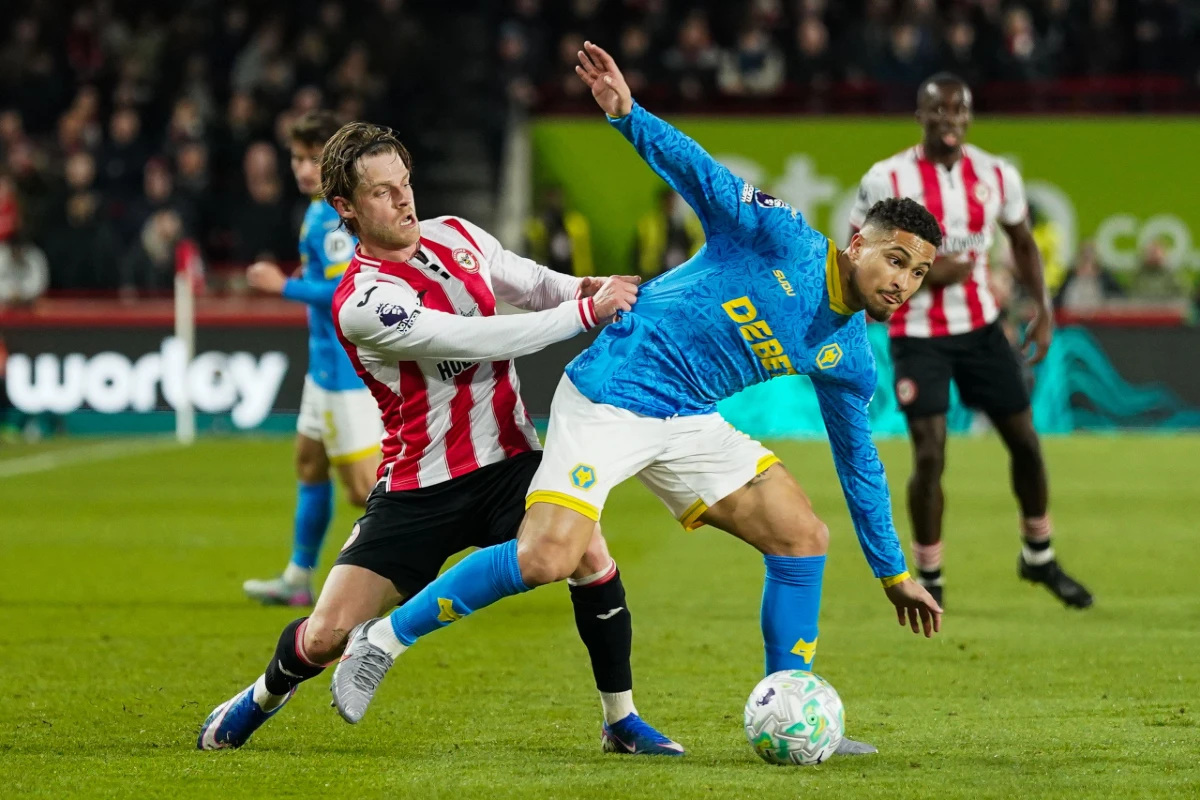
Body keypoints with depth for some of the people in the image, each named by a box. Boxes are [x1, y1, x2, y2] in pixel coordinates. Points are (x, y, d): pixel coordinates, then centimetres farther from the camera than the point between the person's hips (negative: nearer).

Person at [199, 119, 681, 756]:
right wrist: (586, 313, -24)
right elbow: (475, 340, -26)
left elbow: (531, 282, 18)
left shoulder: (457, 236, 3)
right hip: (419, 486, -4)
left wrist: (578, 288, -7)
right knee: (325, 636, -5)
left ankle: (622, 720, -6)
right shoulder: (361, 303, -18)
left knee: (589, 556, -24)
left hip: (508, 462, 4)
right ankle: (264, 696, 31)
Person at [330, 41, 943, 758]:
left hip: (691, 423, 7)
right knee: (547, 557, -22)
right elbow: (701, 176, -15)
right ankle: (385, 639, -5)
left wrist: (894, 572, 21)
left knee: (803, 535, -3)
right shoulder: (783, 239, -10)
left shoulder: (849, 360, 8)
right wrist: (629, 113, -32)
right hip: (609, 396, -7)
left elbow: (860, 463, 18)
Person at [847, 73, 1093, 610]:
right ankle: (928, 579, 5)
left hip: (981, 327, 4)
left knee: (1025, 440, 8)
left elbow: (1023, 243, 13)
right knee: (929, 455, -11)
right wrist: (921, 273, -20)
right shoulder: (887, 180, -13)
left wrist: (1043, 310, 4)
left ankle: (1038, 558, 29)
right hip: (918, 336, -4)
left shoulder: (997, 176, -2)